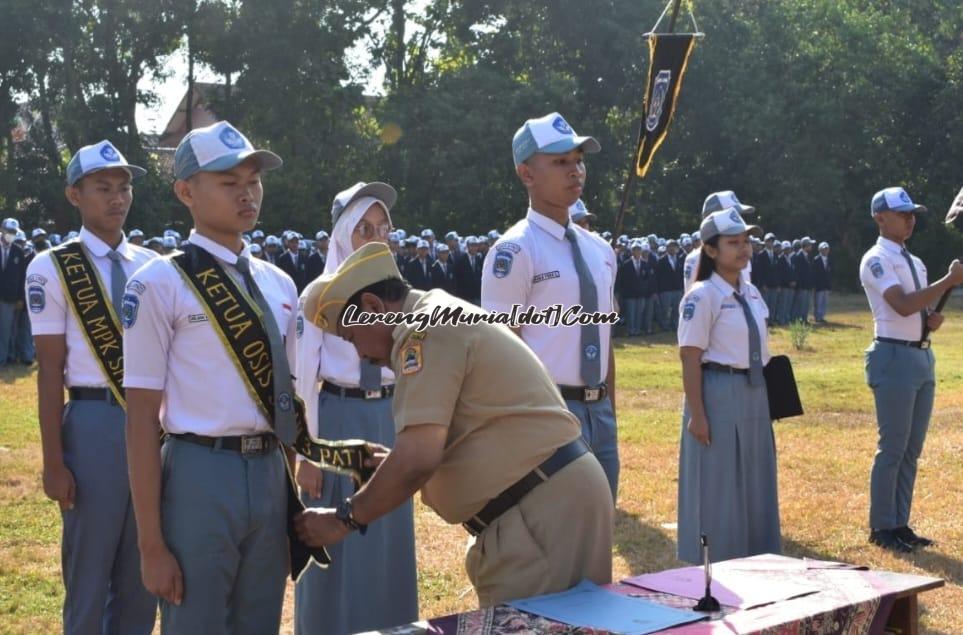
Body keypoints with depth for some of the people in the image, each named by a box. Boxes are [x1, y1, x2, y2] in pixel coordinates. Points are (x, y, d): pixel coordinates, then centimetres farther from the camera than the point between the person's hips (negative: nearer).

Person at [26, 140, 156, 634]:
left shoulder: (151, 266, 8)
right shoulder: (52, 269, -6)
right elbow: (50, 372, -7)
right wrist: (53, 462, -9)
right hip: (94, 420, -4)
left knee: (145, 567, 14)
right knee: (89, 569, 6)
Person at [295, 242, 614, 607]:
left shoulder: (426, 329, -12)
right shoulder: (444, 319, 20)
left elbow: (418, 458, -21)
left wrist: (345, 518, -9)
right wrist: (383, 467, 21)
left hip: (544, 506, -11)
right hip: (551, 495, 11)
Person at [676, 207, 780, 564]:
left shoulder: (752, 293, 11)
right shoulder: (703, 295, -13)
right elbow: (690, 358, -15)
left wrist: (767, 400, 16)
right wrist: (696, 414, -18)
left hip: (754, 396, 8)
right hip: (719, 396, -8)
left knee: (754, 485, 14)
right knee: (717, 488, 0)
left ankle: (753, 560, 26)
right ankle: (713, 566, 11)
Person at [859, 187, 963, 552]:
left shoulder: (915, 262, 17)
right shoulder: (876, 260, -10)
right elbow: (903, 305, -22)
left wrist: (932, 319, -1)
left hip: (923, 356, 9)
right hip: (895, 357, -9)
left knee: (912, 449, 11)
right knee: (892, 448, -4)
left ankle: (900, 524, 19)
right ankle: (882, 528, 6)